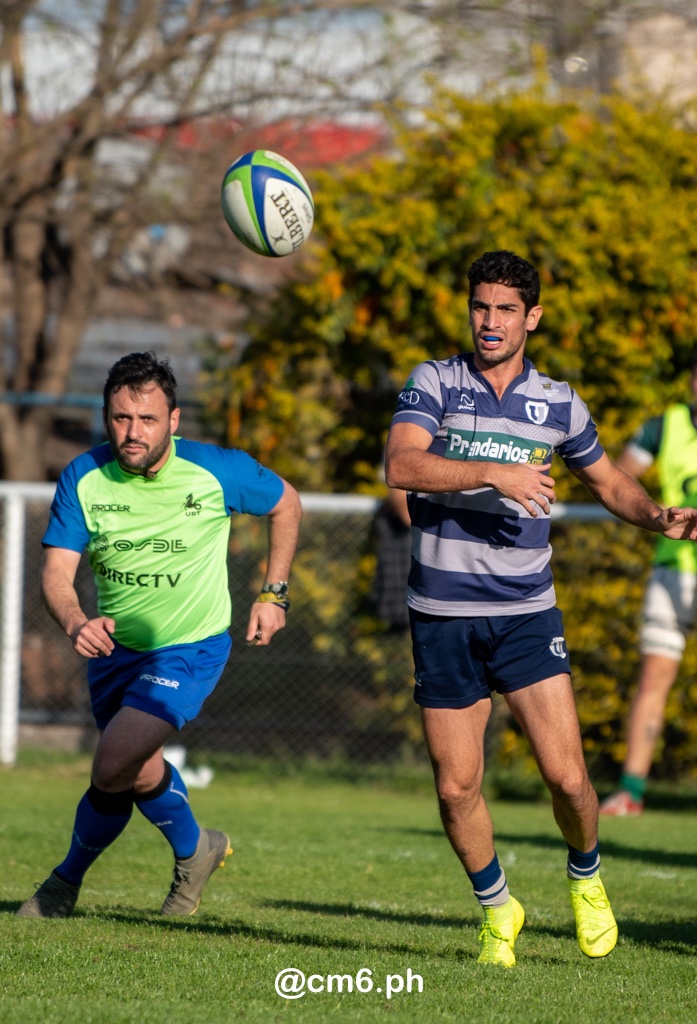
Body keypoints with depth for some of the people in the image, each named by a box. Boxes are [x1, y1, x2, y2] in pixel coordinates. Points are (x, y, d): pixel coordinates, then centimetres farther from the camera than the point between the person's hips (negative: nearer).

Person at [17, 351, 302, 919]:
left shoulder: (218, 471, -19)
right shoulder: (84, 478, -15)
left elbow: (285, 502, 2)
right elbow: (56, 571, -20)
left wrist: (274, 595, 0)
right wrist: (75, 622, -41)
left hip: (190, 648, -4)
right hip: (114, 646, 4)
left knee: (113, 769, -19)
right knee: (140, 770, 20)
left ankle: (68, 879, 6)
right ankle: (194, 851, 50)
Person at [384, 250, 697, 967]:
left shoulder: (558, 405, 6)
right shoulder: (434, 383, -1)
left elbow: (609, 483, 22)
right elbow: (401, 464, -18)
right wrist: (494, 474, -27)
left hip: (525, 614, 1)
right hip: (442, 617, -1)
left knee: (565, 774, -9)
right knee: (456, 786, -1)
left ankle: (586, 877, 21)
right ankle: (496, 907, 23)